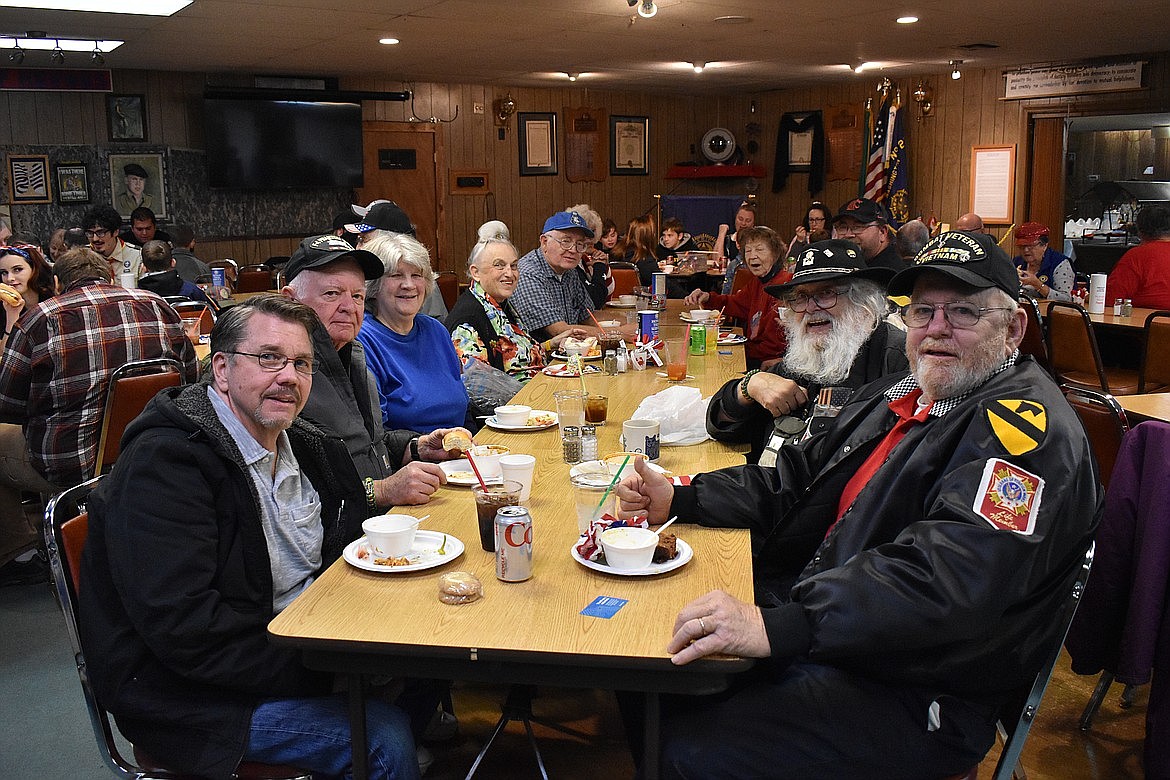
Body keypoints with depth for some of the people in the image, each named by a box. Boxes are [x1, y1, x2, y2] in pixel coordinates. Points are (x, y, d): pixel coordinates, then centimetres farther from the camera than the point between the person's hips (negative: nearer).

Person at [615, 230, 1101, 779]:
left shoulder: (1025, 426, -16)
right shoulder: (898, 394, 13)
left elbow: (946, 579, -32)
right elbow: (798, 477, 19)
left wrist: (779, 627, -42)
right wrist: (677, 500, 4)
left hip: (913, 693, -8)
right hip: (814, 625, 9)